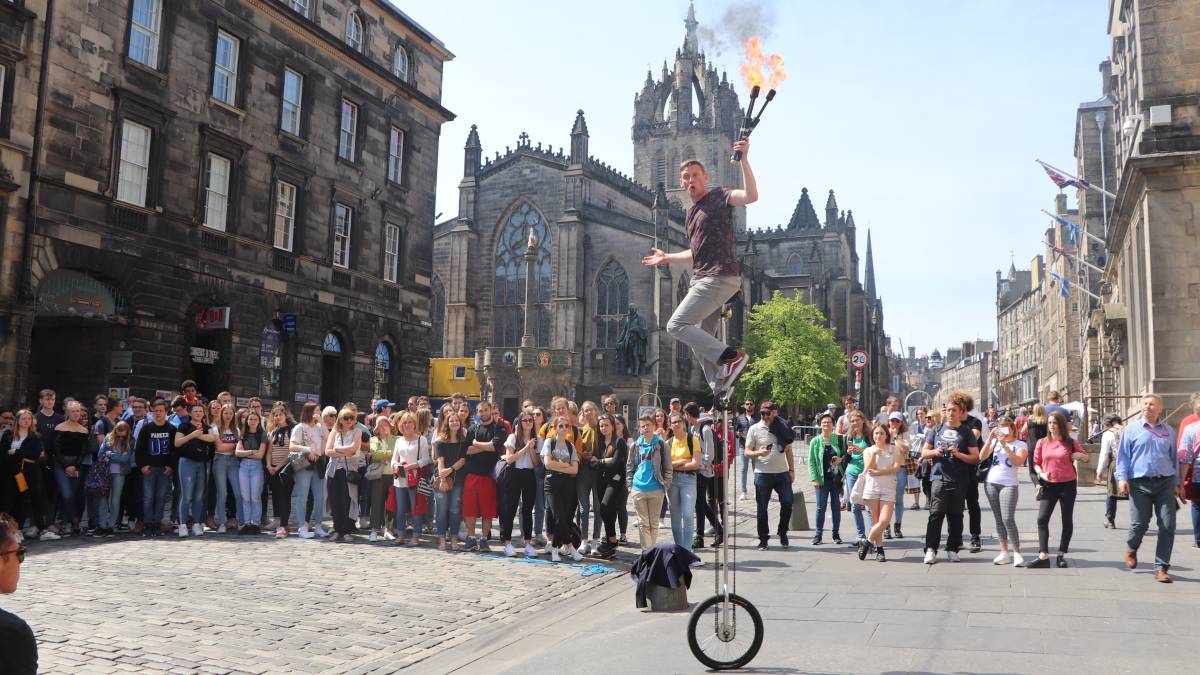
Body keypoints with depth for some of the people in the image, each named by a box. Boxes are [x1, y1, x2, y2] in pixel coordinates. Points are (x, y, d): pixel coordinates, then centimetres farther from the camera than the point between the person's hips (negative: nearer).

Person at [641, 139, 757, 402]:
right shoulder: (692, 212, 21)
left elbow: (751, 196, -25)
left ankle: (730, 356, -15)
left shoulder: (718, 197, -5)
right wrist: (666, 258, 36)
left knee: (676, 325, -15)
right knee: (700, 341, 10)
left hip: (720, 277, -9)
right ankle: (721, 390, 14)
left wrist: (744, 160, -33)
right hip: (703, 279, 9)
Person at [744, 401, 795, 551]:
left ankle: (782, 533, 21)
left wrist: (791, 469, 10)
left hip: (782, 472, 3)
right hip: (763, 473, -3)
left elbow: (788, 449, 16)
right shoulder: (754, 429, -1)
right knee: (762, 507, 2)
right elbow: (747, 452, -1)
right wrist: (758, 453, -21)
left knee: (787, 502, -1)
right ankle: (763, 539, 14)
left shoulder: (781, 427, 10)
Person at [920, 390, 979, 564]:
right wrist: (935, 452, -5)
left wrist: (959, 454, -15)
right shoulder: (937, 429, 12)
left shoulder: (966, 432, 5)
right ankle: (931, 550, -8)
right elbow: (924, 452, 15)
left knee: (956, 515, 6)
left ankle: (952, 549, 17)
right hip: (939, 478, 0)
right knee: (936, 514, -8)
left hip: (959, 481, 0)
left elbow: (975, 458, 1)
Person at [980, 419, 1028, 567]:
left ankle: (1017, 553, -6)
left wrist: (1004, 445, -17)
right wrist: (990, 439, -6)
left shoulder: (1020, 445, 3)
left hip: (1009, 484, -4)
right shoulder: (994, 442, 11)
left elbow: (1018, 461, -15)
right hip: (991, 483, 4)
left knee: (1008, 519, -13)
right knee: (998, 519, 6)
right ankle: (1004, 552, 11)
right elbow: (982, 457, 1)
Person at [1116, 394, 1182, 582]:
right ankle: (1131, 548, 32)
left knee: (1168, 526, -4)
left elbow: (1174, 458, 20)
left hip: (1165, 484, 2)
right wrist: (1122, 478, -8)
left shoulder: (1169, 431, 13)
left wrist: (1177, 482, 17)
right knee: (1139, 524, -1)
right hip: (1140, 484, -2)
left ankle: (1161, 568, 5)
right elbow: (1123, 455, 3)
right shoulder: (1132, 430, 6)